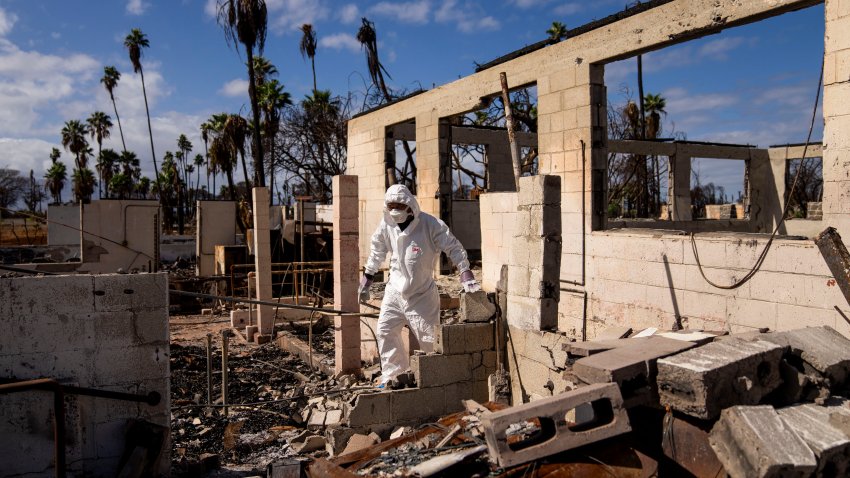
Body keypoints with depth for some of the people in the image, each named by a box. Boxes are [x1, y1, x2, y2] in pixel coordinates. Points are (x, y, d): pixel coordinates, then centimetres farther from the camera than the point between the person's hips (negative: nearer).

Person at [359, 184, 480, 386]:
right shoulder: (386, 225, -2)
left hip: (422, 293, -4)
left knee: (428, 338, 0)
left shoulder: (431, 225, -16)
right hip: (395, 290, 5)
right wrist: (367, 276, 17)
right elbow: (377, 250, 14)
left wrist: (465, 273, -22)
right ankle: (392, 375, 19)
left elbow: (453, 247, -13)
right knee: (384, 331, 5)